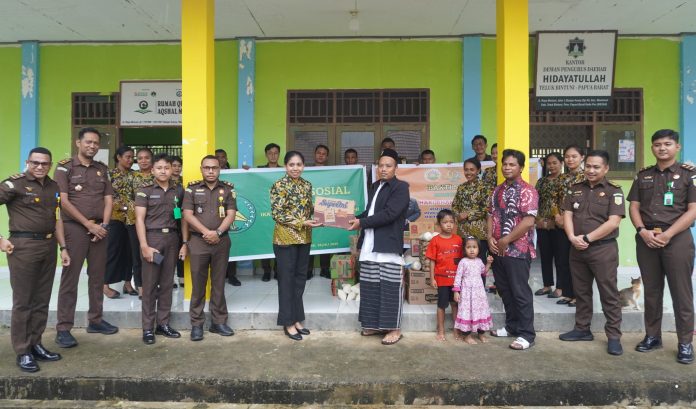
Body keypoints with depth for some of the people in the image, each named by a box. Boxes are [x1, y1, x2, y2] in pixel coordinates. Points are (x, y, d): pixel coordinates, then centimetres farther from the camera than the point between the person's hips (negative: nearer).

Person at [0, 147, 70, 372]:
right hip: (23, 246, -6)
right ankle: (23, 352, 11)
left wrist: (63, 248, 12)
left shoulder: (53, 187, 11)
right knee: (22, 302, 2)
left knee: (41, 301, 12)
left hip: (48, 246, 6)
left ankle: (35, 345, 24)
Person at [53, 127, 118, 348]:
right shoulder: (65, 167, -2)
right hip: (74, 228, -5)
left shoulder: (102, 169, 12)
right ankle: (63, 328, 3)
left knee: (97, 276, 10)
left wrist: (103, 225, -5)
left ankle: (95, 320, 21)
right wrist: (89, 224, -12)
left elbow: (108, 199, 10)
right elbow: (63, 201, -9)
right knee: (70, 278, -3)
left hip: (100, 228, 5)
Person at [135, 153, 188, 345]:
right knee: (149, 284, 1)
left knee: (167, 283, 8)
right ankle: (148, 328, 9)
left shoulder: (179, 190, 10)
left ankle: (163, 323, 19)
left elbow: (183, 218, 11)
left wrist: (185, 243, 5)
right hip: (152, 237, -3)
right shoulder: (145, 190, 0)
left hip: (172, 238, 3)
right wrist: (144, 246, -13)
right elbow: (139, 219, -5)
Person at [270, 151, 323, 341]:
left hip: (304, 238, 6)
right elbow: (277, 214, -15)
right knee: (287, 280, 1)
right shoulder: (279, 185, -10)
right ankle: (288, 323, 12)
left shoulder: (307, 185, 9)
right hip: (286, 238, -6)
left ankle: (296, 319, 23)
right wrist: (302, 223, -20)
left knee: (300, 278, 11)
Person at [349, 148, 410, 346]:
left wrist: (361, 223, -15)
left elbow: (389, 214, -17)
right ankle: (376, 324, 23)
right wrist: (355, 219, 3)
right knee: (370, 287, 11)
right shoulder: (375, 186, 18)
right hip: (369, 246, 7)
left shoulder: (401, 187, -6)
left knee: (390, 288, -1)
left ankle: (394, 328, 9)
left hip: (389, 246, -7)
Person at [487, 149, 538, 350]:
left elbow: (529, 221, -19)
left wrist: (506, 240, -16)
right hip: (498, 249, 8)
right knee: (504, 290, 15)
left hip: (518, 250, -7)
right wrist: (490, 238, -2)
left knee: (520, 292, -2)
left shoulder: (527, 190, -11)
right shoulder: (498, 190, 13)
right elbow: (491, 215, 14)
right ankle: (512, 326, 28)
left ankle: (526, 334, 8)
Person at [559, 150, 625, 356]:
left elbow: (613, 222, -14)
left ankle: (614, 336, 11)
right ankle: (582, 329, 26)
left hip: (603, 249, -5)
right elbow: (567, 215, 5)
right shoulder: (575, 189, 9)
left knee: (609, 294, 2)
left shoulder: (613, 191, -5)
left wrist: (587, 238, -16)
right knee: (581, 292, 14)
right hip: (577, 249, 5)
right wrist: (572, 237, -12)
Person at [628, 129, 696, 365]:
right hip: (646, 239, 3)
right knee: (651, 291, 10)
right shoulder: (643, 176, 11)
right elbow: (634, 207, 9)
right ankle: (652, 336, 21)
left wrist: (667, 234, -15)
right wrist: (643, 231, -8)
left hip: (677, 238, -3)